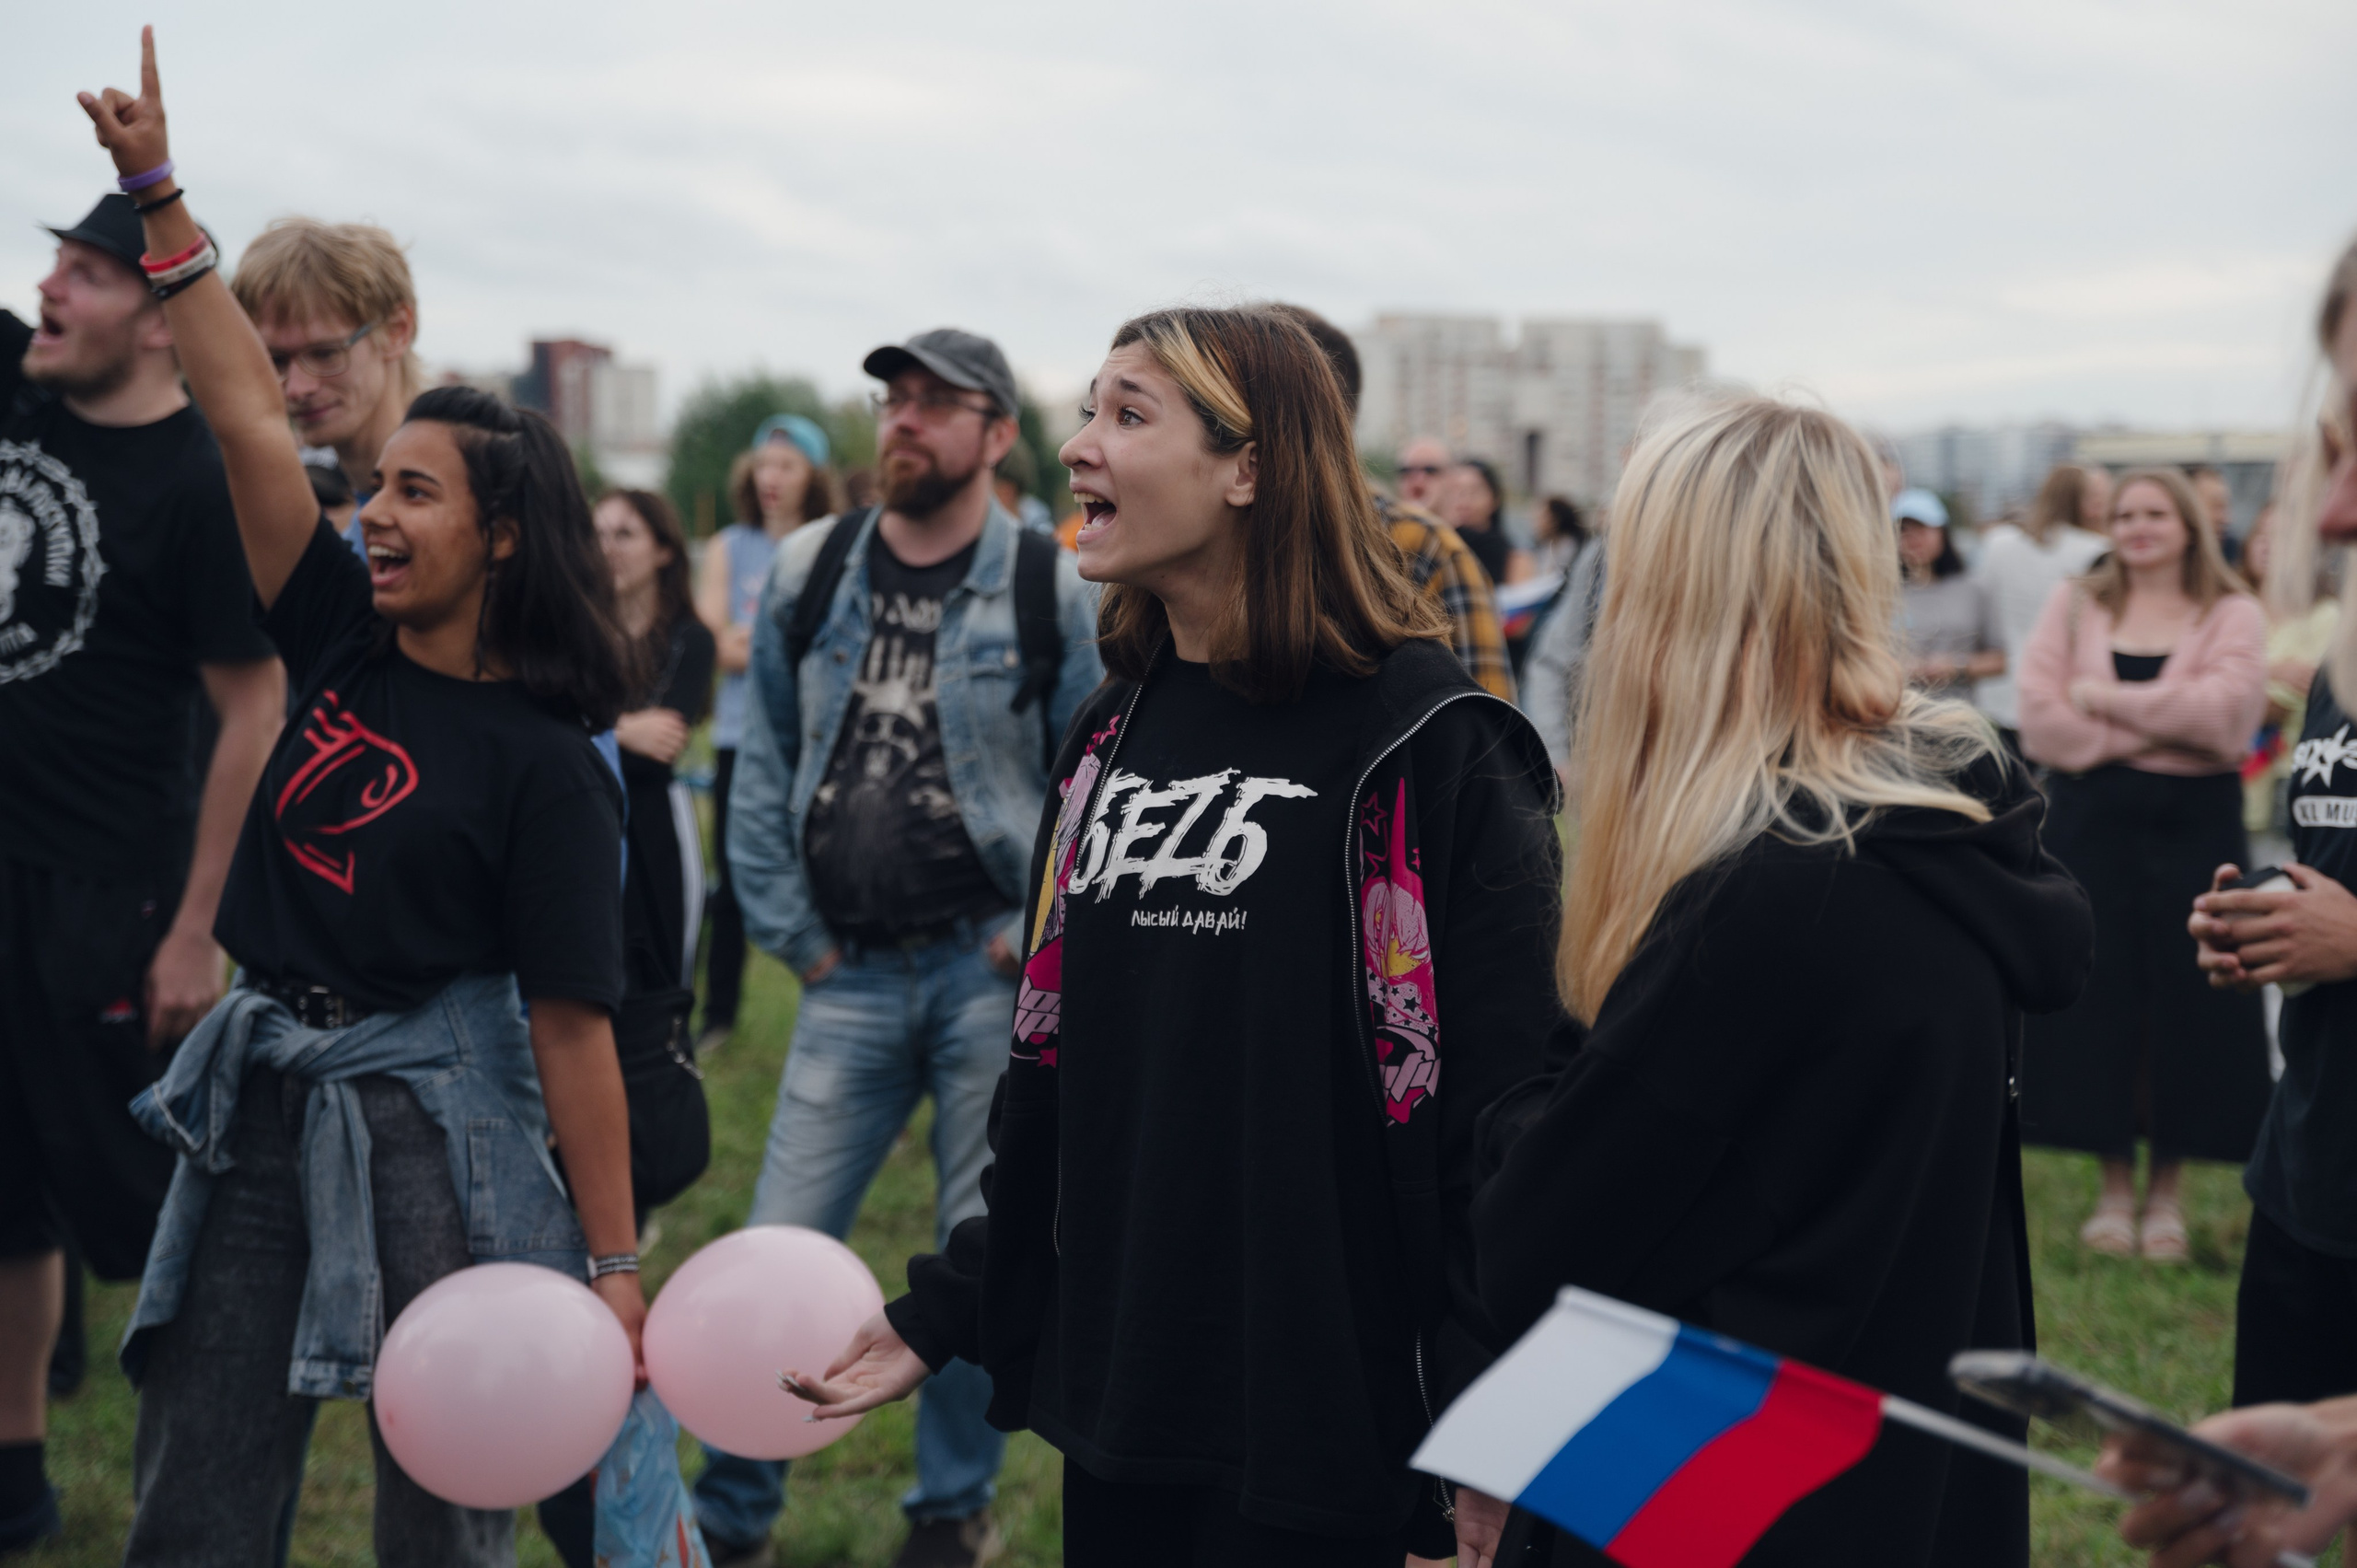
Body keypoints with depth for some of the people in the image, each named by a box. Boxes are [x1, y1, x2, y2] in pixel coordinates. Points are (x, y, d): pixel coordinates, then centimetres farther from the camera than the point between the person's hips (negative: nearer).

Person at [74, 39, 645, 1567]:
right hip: (263, 1085, 6)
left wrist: (615, 1264, -13)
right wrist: (160, 193, 0)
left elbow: (572, 1027, -13)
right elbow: (251, 415, 3)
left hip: (428, 1111, -6)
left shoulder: (543, 765, -12)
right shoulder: (346, 646, 5)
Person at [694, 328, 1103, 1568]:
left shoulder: (1052, 590, -3)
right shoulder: (808, 573, 5)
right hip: (853, 976, 2)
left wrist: (1041, 933, -8)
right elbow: (766, 763, 9)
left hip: (993, 973, -2)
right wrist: (790, 933, 4)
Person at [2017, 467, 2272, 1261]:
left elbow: (2225, 711, -15)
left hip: (2195, 827, -1)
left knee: (2186, 1002, 1)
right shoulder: (2074, 604, 8)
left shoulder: (2233, 616, 3)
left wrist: (2105, 699, -12)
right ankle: (2115, 1186, 13)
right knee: (2097, 999, 1)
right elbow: (2042, 720, -5)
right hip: (2091, 820, 1)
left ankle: (2166, 1188, 15)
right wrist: (2164, 726, -12)